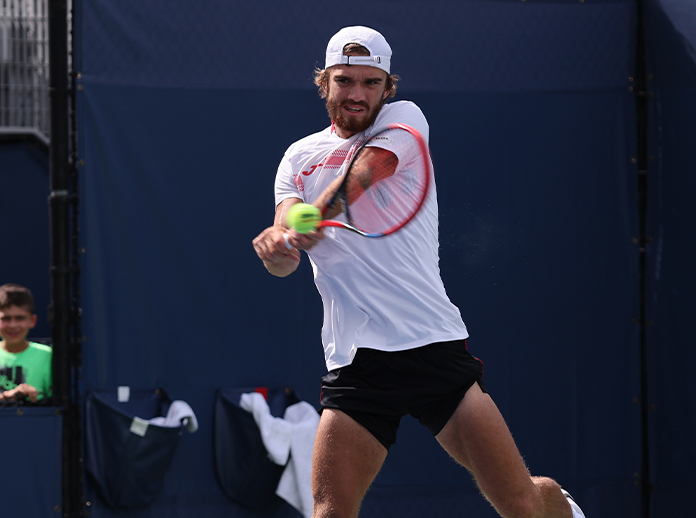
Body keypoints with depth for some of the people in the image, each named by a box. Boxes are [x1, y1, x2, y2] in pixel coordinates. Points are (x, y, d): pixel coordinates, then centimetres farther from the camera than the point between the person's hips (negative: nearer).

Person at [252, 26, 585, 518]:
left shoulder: (403, 118, 5)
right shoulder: (300, 157, 13)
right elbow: (285, 246, 0)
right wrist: (278, 250, -26)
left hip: (435, 344, -2)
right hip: (355, 362, 2)